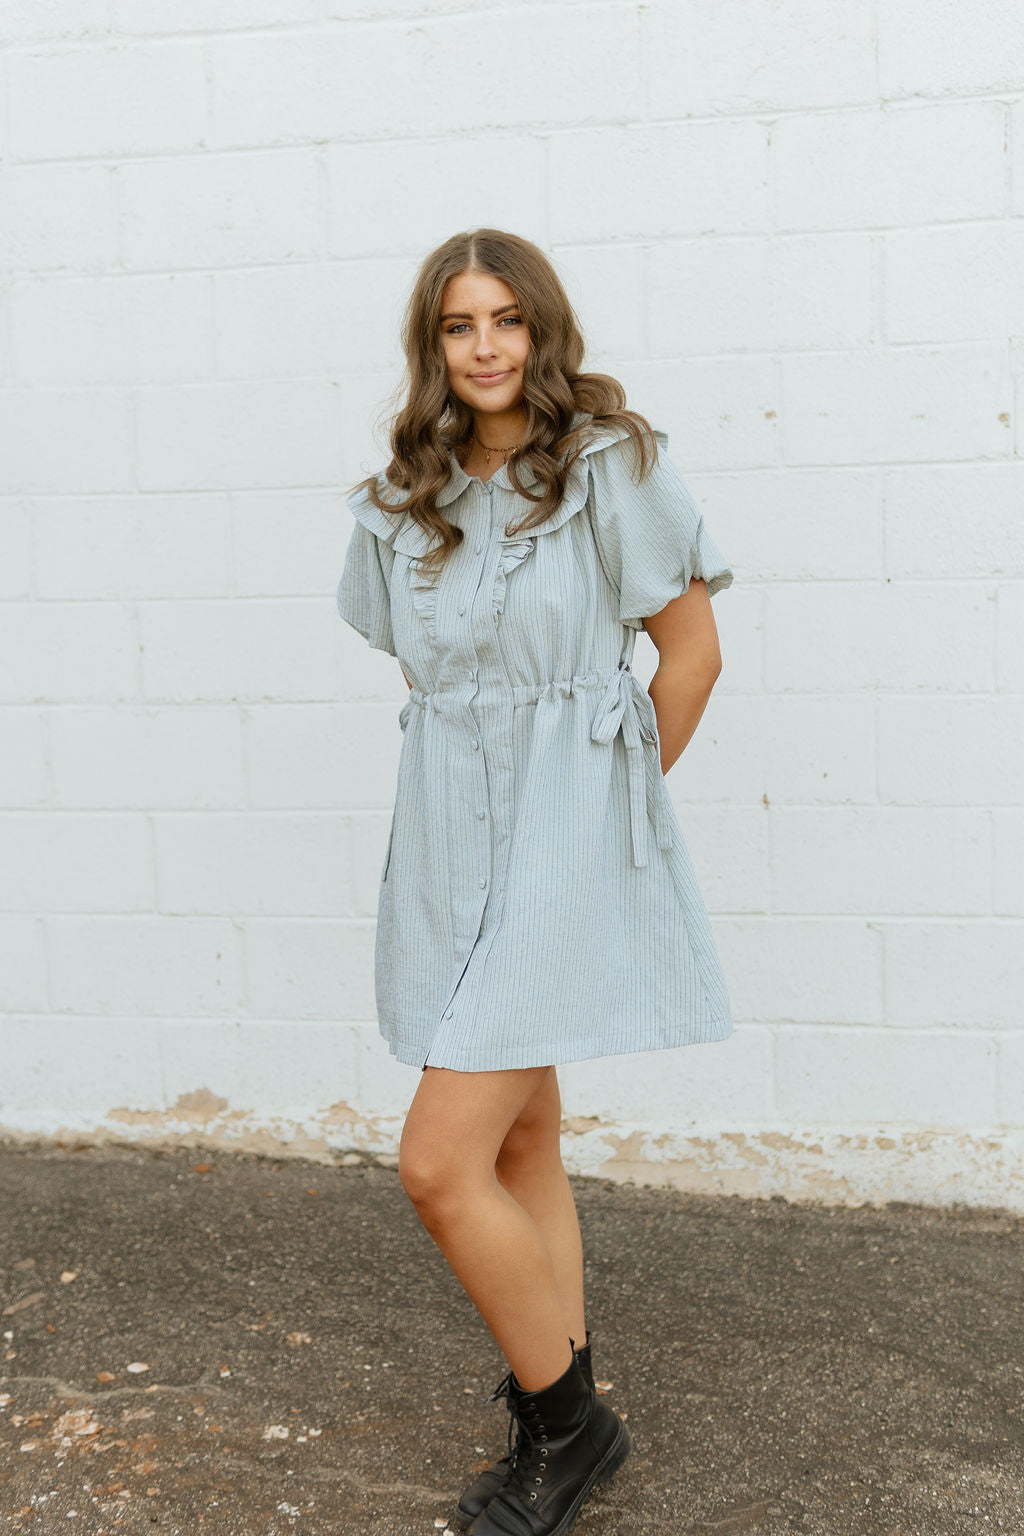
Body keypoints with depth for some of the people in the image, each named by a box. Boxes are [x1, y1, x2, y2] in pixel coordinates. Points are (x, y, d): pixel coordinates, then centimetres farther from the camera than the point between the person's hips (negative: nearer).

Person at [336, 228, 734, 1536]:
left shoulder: (612, 464, -8)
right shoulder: (403, 500, 9)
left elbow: (693, 651, -5)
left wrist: (615, 793, 1)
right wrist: (486, 782, 11)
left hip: (564, 844, -6)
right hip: (449, 840, 6)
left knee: (438, 1166, -10)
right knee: (521, 1146, 15)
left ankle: (562, 1422, 11)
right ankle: (566, 1420, 31)